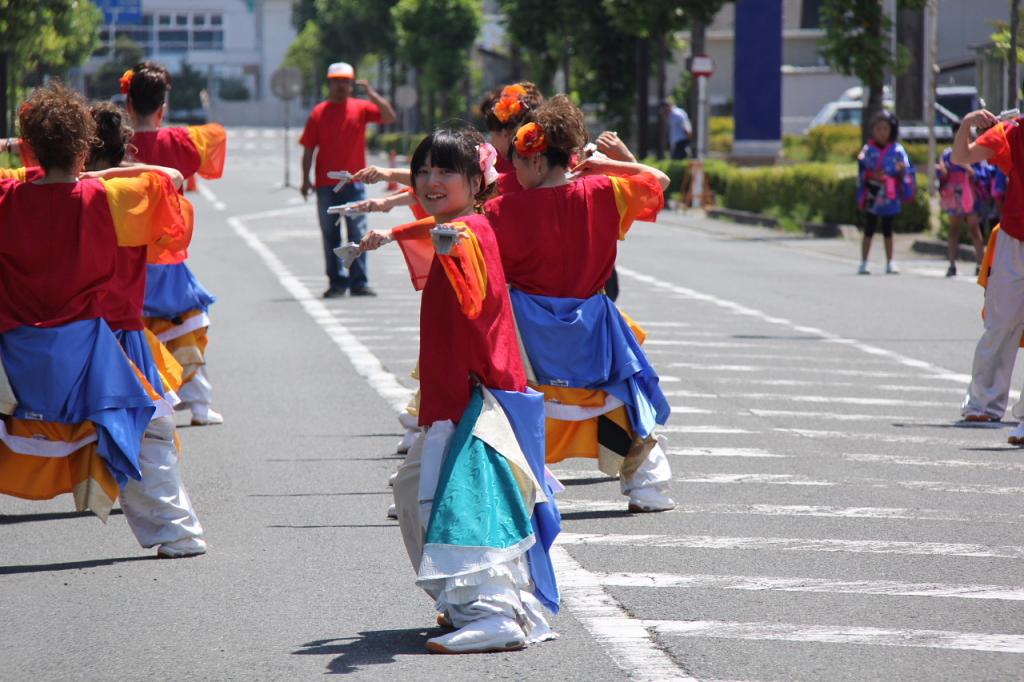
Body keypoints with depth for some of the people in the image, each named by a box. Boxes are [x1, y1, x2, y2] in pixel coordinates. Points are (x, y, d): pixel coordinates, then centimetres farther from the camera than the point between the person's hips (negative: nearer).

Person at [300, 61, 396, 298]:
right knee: (330, 234, 3)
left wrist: (371, 94, -14)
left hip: (353, 182, 0)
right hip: (326, 184, 0)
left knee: (358, 232, -4)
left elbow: (389, 117, -6)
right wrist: (306, 179, -2)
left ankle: (359, 282, -1)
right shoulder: (319, 113, 4)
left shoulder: (361, 108, 5)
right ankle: (336, 282, 8)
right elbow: (309, 148, 4)